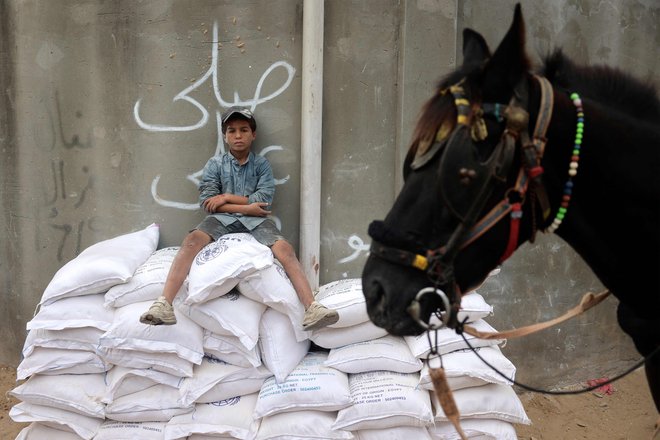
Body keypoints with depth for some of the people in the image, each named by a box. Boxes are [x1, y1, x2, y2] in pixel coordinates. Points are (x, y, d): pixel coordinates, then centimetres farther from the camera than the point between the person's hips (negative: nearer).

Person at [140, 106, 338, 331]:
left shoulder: (261, 164, 12)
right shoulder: (215, 163, 12)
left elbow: (264, 200, -1)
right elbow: (206, 201, -1)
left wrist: (227, 197, -4)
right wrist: (245, 206, -7)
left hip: (255, 220, 0)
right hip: (223, 218, 0)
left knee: (285, 248, -27)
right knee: (192, 240, -30)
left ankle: (311, 309, -37)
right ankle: (164, 304, -37)